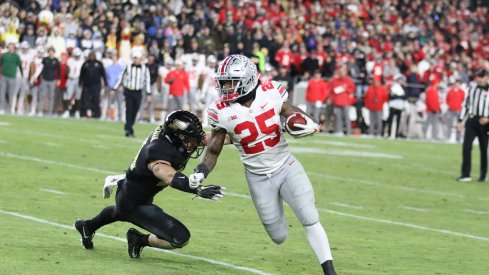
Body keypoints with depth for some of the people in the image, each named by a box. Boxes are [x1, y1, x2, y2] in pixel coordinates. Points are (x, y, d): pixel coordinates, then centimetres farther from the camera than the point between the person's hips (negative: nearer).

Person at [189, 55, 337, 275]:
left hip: (286, 167, 0)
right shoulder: (222, 112, -13)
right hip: (259, 178, 0)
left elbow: (292, 112, 5)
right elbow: (213, 150, -3)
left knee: (310, 220, -12)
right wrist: (200, 173, -20)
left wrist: (307, 124, -17)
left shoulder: (270, 93, -13)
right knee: (279, 237, 8)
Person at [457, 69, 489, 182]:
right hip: (471, 120, 3)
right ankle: (465, 174, -7)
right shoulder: (472, 86, 8)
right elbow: (466, 103, 13)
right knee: (466, 146, -7)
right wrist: (460, 120, 10)